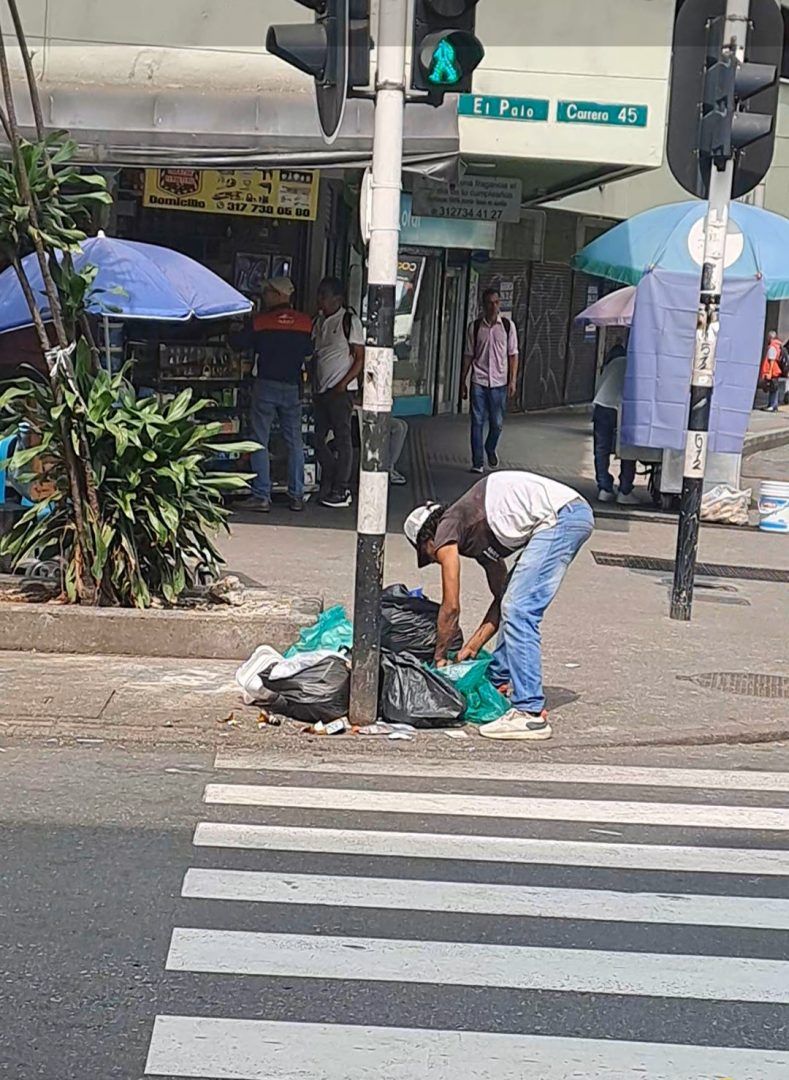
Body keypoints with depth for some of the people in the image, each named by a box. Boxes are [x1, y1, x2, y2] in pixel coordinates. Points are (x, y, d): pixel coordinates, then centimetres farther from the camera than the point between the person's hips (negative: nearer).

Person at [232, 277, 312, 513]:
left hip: (266, 385, -3)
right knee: (295, 442, 9)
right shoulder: (305, 322, 0)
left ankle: (262, 496, -4)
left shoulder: (260, 321, -7)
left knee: (260, 442, 1)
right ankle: (297, 496, 9)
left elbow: (239, 343, 4)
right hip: (293, 387, 3)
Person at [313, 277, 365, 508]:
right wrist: (313, 382, 5)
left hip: (341, 391, -7)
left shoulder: (349, 321, -6)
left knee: (342, 438, -3)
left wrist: (343, 383, -15)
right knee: (319, 438, 6)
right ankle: (328, 485, 18)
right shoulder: (319, 321, 13)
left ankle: (341, 491, 1)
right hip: (321, 389, 7)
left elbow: (361, 357, -7)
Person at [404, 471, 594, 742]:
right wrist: (470, 648, 27)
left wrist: (439, 657, 18)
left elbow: (451, 607, 5)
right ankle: (499, 681, 31)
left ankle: (530, 714, -12)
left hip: (559, 516, -10)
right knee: (512, 605, 20)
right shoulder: (476, 537, 27)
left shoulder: (446, 530, 4)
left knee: (518, 611, -9)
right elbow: (501, 597, 29)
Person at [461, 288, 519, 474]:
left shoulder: (508, 326, 2)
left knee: (497, 423, 5)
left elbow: (513, 354, 4)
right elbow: (468, 355, 9)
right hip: (479, 382, 0)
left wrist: (513, 380, -2)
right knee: (477, 422, -2)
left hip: (499, 382, 0)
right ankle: (478, 462, 5)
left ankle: (490, 449, 33)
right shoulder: (475, 326, 4)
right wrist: (463, 381, 7)